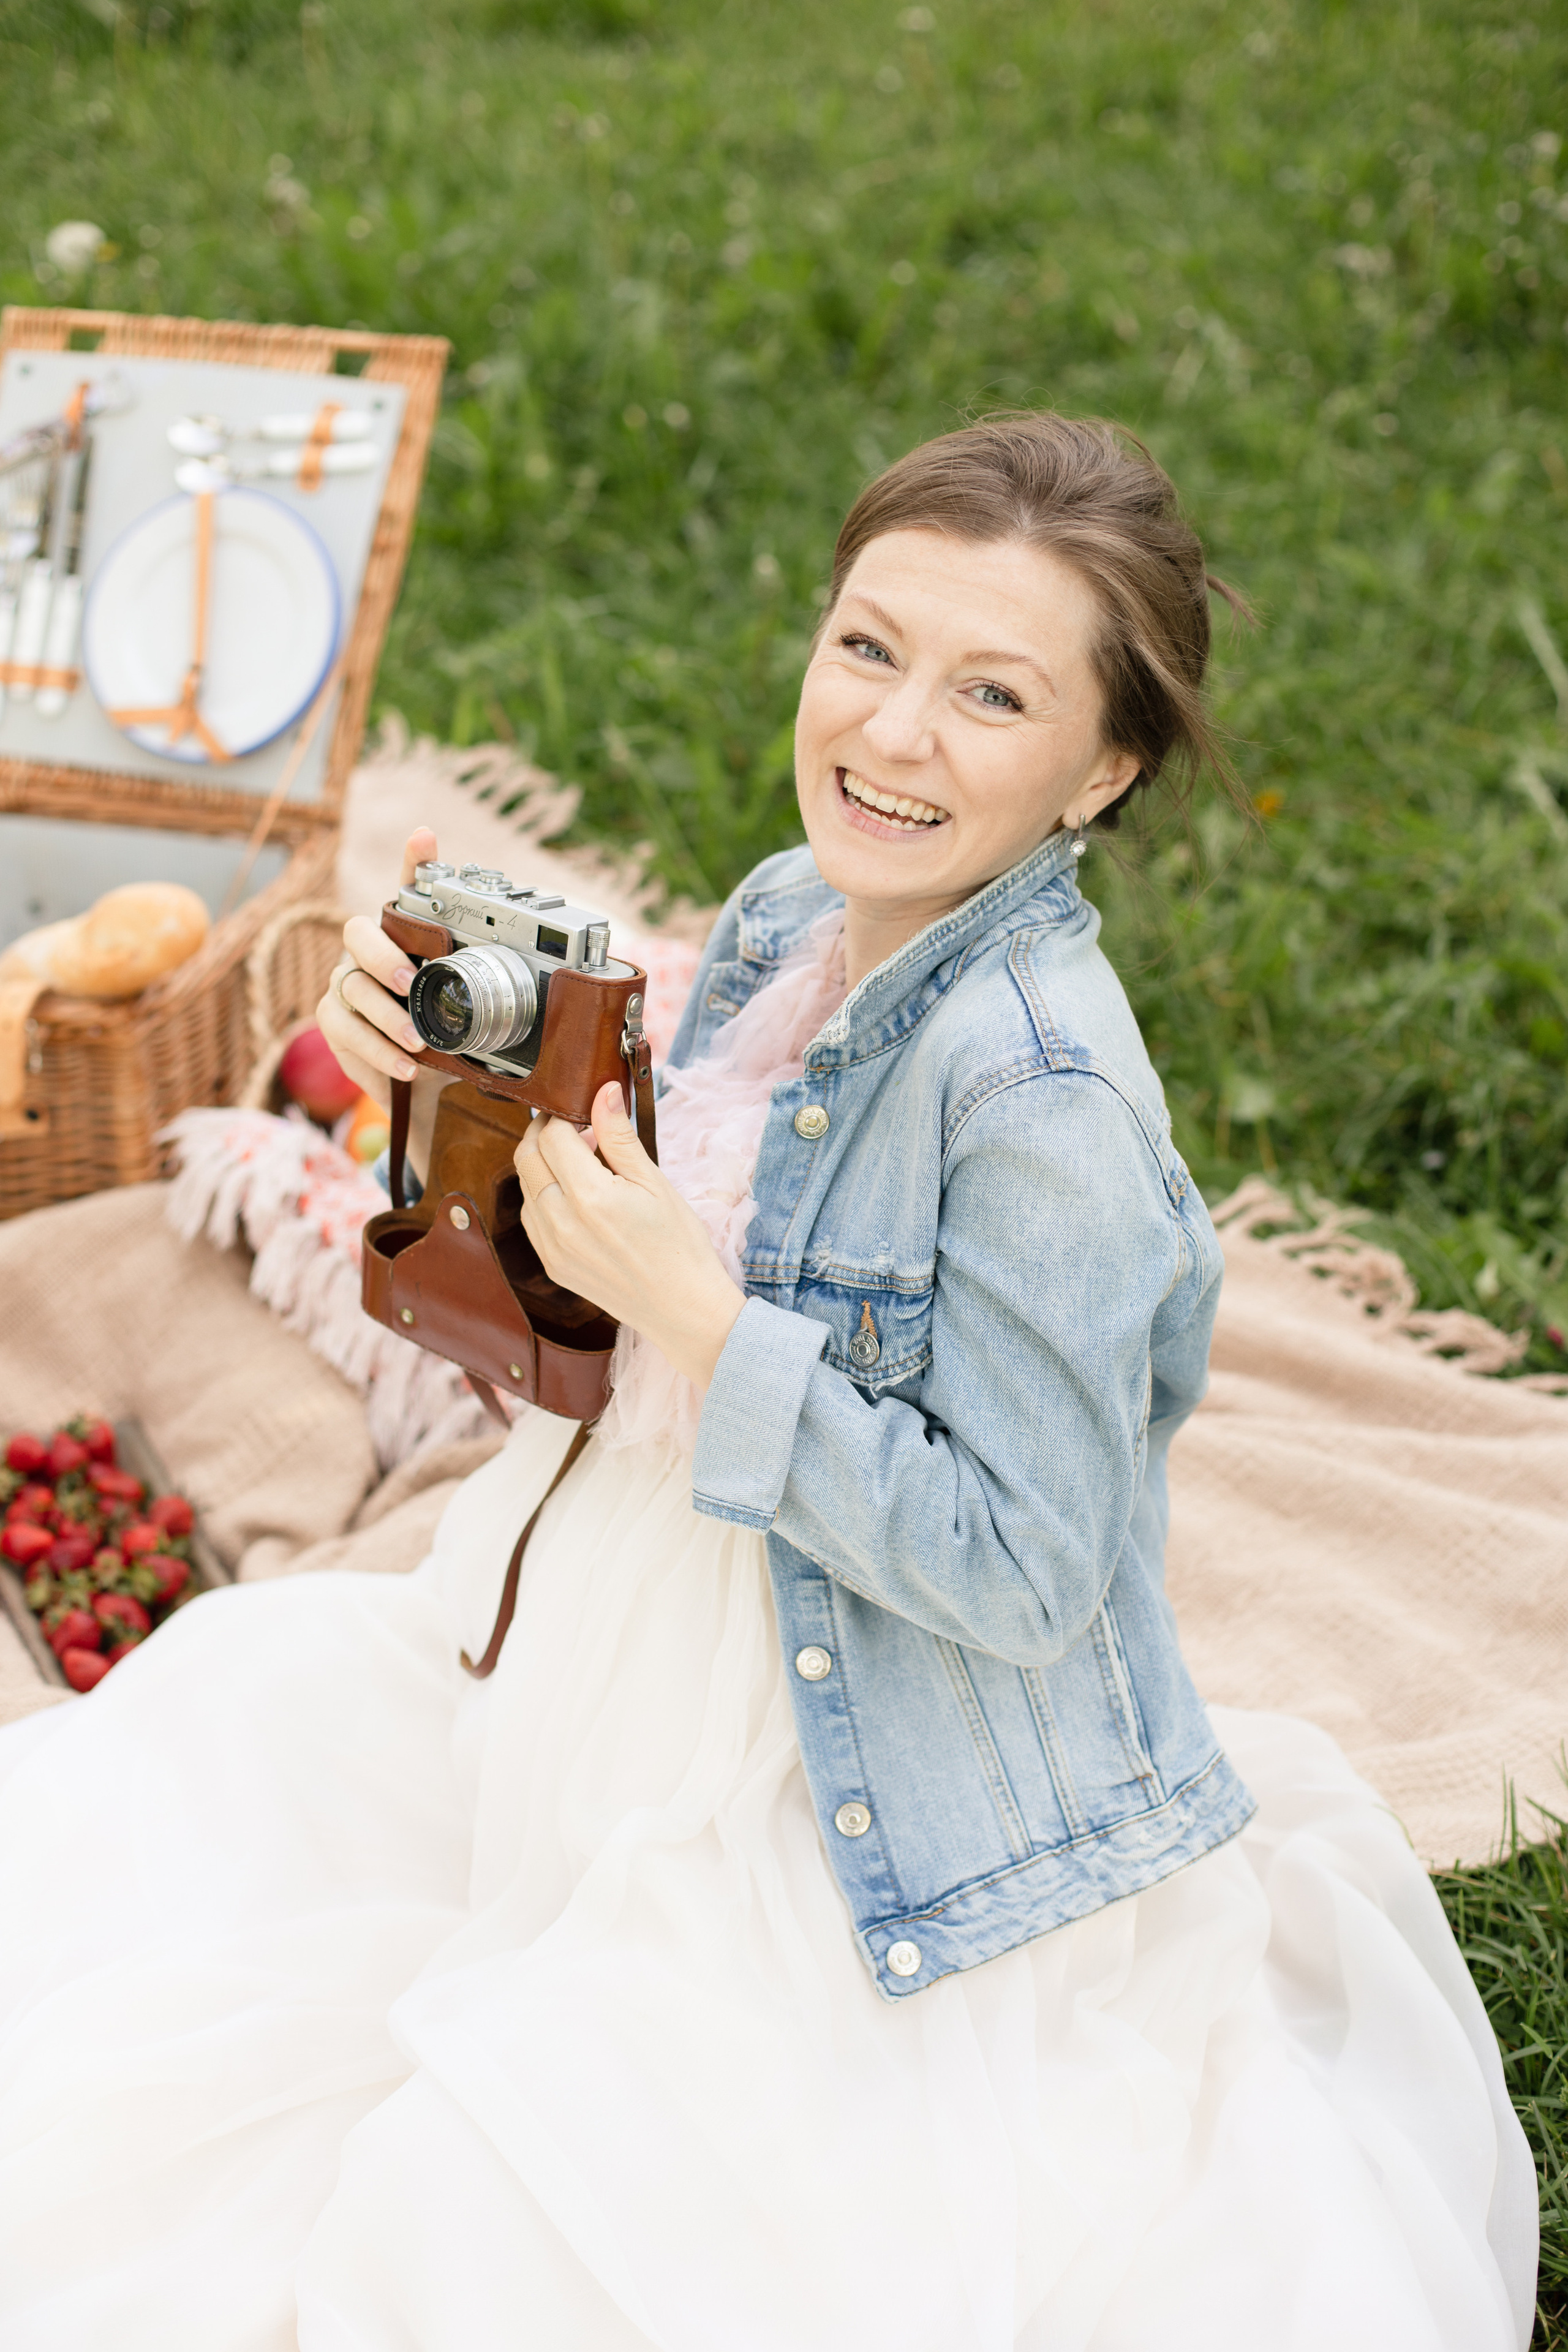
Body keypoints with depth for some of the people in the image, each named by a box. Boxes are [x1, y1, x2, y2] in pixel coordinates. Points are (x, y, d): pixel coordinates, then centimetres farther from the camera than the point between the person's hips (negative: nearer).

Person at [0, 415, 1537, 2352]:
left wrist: (693, 1312, -27)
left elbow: (1019, 1575, -25)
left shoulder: (1044, 1097, -28)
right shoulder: (792, 917, -3)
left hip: (877, 1832, -8)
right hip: (655, 1675, 9)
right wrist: (456, 1078, -7)